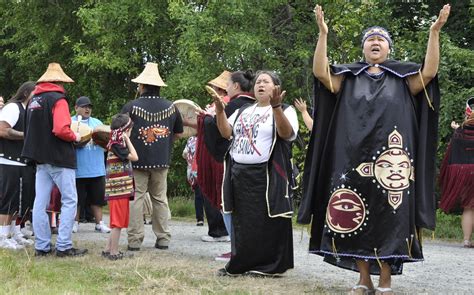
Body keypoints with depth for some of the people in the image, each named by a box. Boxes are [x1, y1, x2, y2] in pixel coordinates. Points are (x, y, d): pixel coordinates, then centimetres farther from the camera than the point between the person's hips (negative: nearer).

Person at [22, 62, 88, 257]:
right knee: (69, 201, -1)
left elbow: (33, 129, 14)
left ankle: (42, 246, 8)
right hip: (59, 157, -8)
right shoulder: (58, 99, -12)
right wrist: (75, 137, -6)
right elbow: (61, 130, -23)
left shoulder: (34, 100, 12)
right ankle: (63, 246, -5)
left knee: (40, 203, 6)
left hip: (40, 158, 8)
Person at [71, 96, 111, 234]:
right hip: (78, 169, -4)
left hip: (97, 169, 4)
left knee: (97, 197, 6)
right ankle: (75, 222, 12)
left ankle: (99, 223, 11)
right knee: (77, 198, 2)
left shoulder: (97, 123, 18)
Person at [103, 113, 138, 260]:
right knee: (118, 222, -3)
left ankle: (108, 249, 21)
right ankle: (114, 252, 2)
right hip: (119, 190, -10)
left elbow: (131, 157, 15)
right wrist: (127, 140, -10)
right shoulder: (116, 146, -14)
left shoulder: (116, 145, 15)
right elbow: (134, 157, -15)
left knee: (118, 222, 16)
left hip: (121, 190, 10)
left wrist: (125, 140, 12)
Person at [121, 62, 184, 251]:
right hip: (162, 161, 3)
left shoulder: (131, 107, -8)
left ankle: (135, 240, 1)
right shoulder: (171, 107, 2)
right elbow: (178, 133, 13)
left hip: (137, 160, -3)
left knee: (135, 198, 3)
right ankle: (163, 239, 12)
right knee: (160, 199, 12)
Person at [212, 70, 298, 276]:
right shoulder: (243, 111, 18)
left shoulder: (285, 110, 1)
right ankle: (241, 265, 14)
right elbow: (226, 132, 10)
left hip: (267, 176, -5)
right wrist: (220, 110, -5)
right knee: (243, 221, 8)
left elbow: (287, 134, -17)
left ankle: (269, 265, 4)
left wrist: (276, 106, -29)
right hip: (239, 174, 5)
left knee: (268, 221, -4)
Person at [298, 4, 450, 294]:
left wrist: (435, 32, -14)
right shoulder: (348, 77, 12)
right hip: (353, 158, 1)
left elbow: (429, 72, -7)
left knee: (388, 217, -3)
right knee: (356, 219, 1)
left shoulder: (403, 76, 10)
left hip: (389, 159, -1)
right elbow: (320, 73, -3)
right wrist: (323, 34, -11)